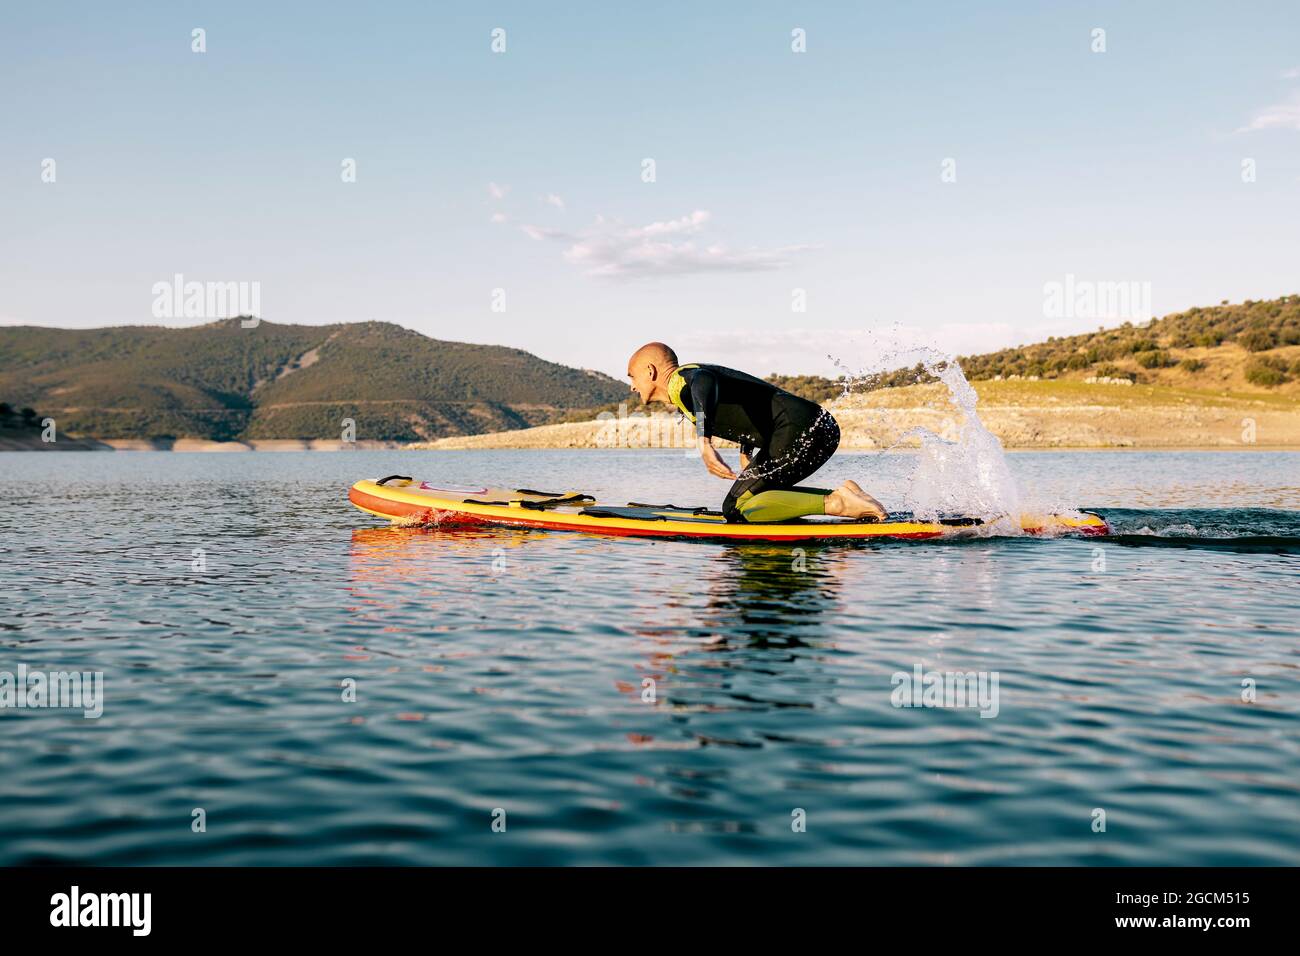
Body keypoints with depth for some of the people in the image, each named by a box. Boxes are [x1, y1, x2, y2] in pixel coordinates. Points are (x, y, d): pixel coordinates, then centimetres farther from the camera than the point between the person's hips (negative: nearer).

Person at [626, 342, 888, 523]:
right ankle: (841, 494, 9)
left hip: (801, 429, -10)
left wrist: (704, 443, -45)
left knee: (737, 510, -12)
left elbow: (704, 382, -31)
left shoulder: (682, 379, -4)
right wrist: (747, 456, 51)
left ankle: (835, 504, -18)